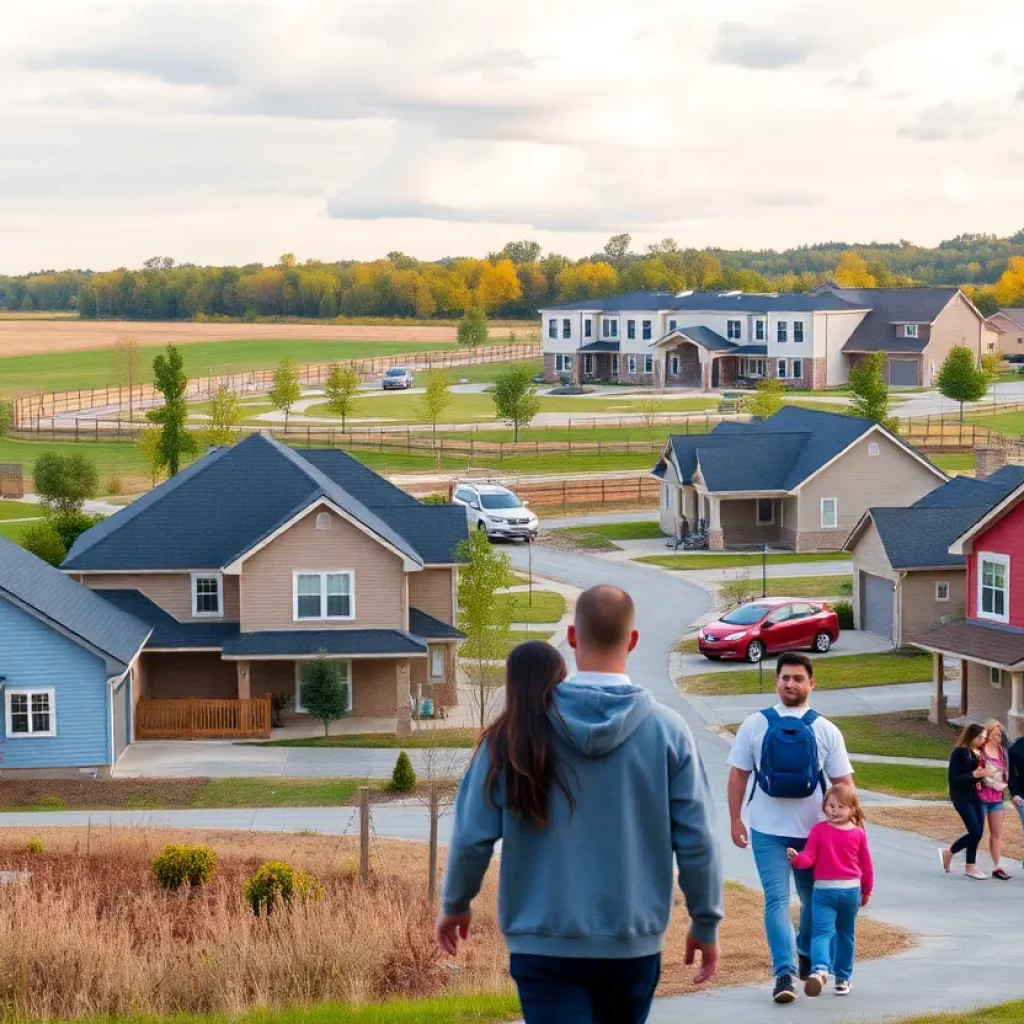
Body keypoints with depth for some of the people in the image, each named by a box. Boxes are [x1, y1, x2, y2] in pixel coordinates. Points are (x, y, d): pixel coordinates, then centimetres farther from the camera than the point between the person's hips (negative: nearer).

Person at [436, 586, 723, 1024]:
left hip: (546, 945, -2)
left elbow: (473, 834, -4)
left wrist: (455, 904, 14)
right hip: (633, 944, 2)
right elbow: (697, 841, -4)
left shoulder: (519, 730, -7)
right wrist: (706, 924, 10)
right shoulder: (666, 729, -7)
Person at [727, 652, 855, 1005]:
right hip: (768, 831, -1)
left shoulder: (825, 730, 2)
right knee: (777, 900, -2)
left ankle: (806, 956, 19)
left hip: (813, 830, 1)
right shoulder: (755, 725, 1)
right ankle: (785, 972, 0)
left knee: (814, 899, 7)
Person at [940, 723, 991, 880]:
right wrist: (974, 775, -26)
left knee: (978, 833, 6)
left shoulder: (977, 753, 9)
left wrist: (982, 775, -3)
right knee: (975, 832, -10)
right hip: (962, 797, -8)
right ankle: (948, 852, 10)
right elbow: (953, 779, -17)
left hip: (975, 796, 8)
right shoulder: (959, 752, -13)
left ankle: (970, 867, 16)